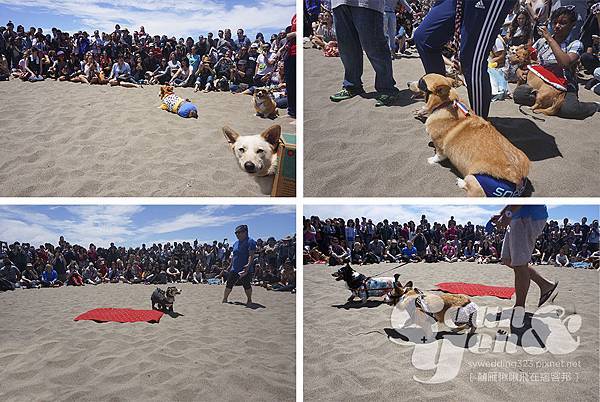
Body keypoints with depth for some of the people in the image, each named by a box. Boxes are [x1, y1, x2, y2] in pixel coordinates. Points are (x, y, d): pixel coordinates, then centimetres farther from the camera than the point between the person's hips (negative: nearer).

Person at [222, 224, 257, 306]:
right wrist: (230, 265, 21)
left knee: (246, 285, 2)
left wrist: (248, 264, -30)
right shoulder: (236, 243, 16)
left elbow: (251, 255, -18)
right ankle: (224, 299, 14)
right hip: (234, 269, 7)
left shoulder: (250, 241, -9)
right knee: (229, 284, 5)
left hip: (245, 269, -7)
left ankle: (249, 300, 18)